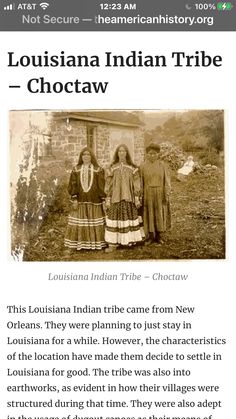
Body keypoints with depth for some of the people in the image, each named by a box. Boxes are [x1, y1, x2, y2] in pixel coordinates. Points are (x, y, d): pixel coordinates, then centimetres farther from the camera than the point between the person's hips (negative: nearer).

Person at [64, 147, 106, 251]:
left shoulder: (98, 170, 3)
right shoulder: (76, 170, 7)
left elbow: (102, 186, 1)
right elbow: (73, 185, 4)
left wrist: (103, 200, -4)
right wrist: (74, 199, -5)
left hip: (94, 201, -1)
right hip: (80, 201, 1)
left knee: (94, 222, 0)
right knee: (79, 222, -1)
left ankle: (96, 243, 8)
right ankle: (80, 243, 6)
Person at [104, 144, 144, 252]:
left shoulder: (132, 168, 4)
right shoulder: (112, 168, 4)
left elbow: (136, 184, 5)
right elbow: (108, 184, 4)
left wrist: (137, 198, 0)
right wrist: (108, 199, 0)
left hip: (129, 198, 1)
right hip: (116, 198, -1)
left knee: (130, 218, 3)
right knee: (114, 218, -4)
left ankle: (130, 240, 15)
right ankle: (112, 243, -1)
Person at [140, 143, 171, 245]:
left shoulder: (162, 165, 0)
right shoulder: (143, 166, 0)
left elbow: (167, 180, 0)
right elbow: (140, 182, -1)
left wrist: (167, 195, -6)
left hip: (160, 194, 0)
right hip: (147, 194, 0)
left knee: (160, 214, 6)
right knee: (148, 215, 4)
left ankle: (159, 236, 16)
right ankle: (149, 236, 13)